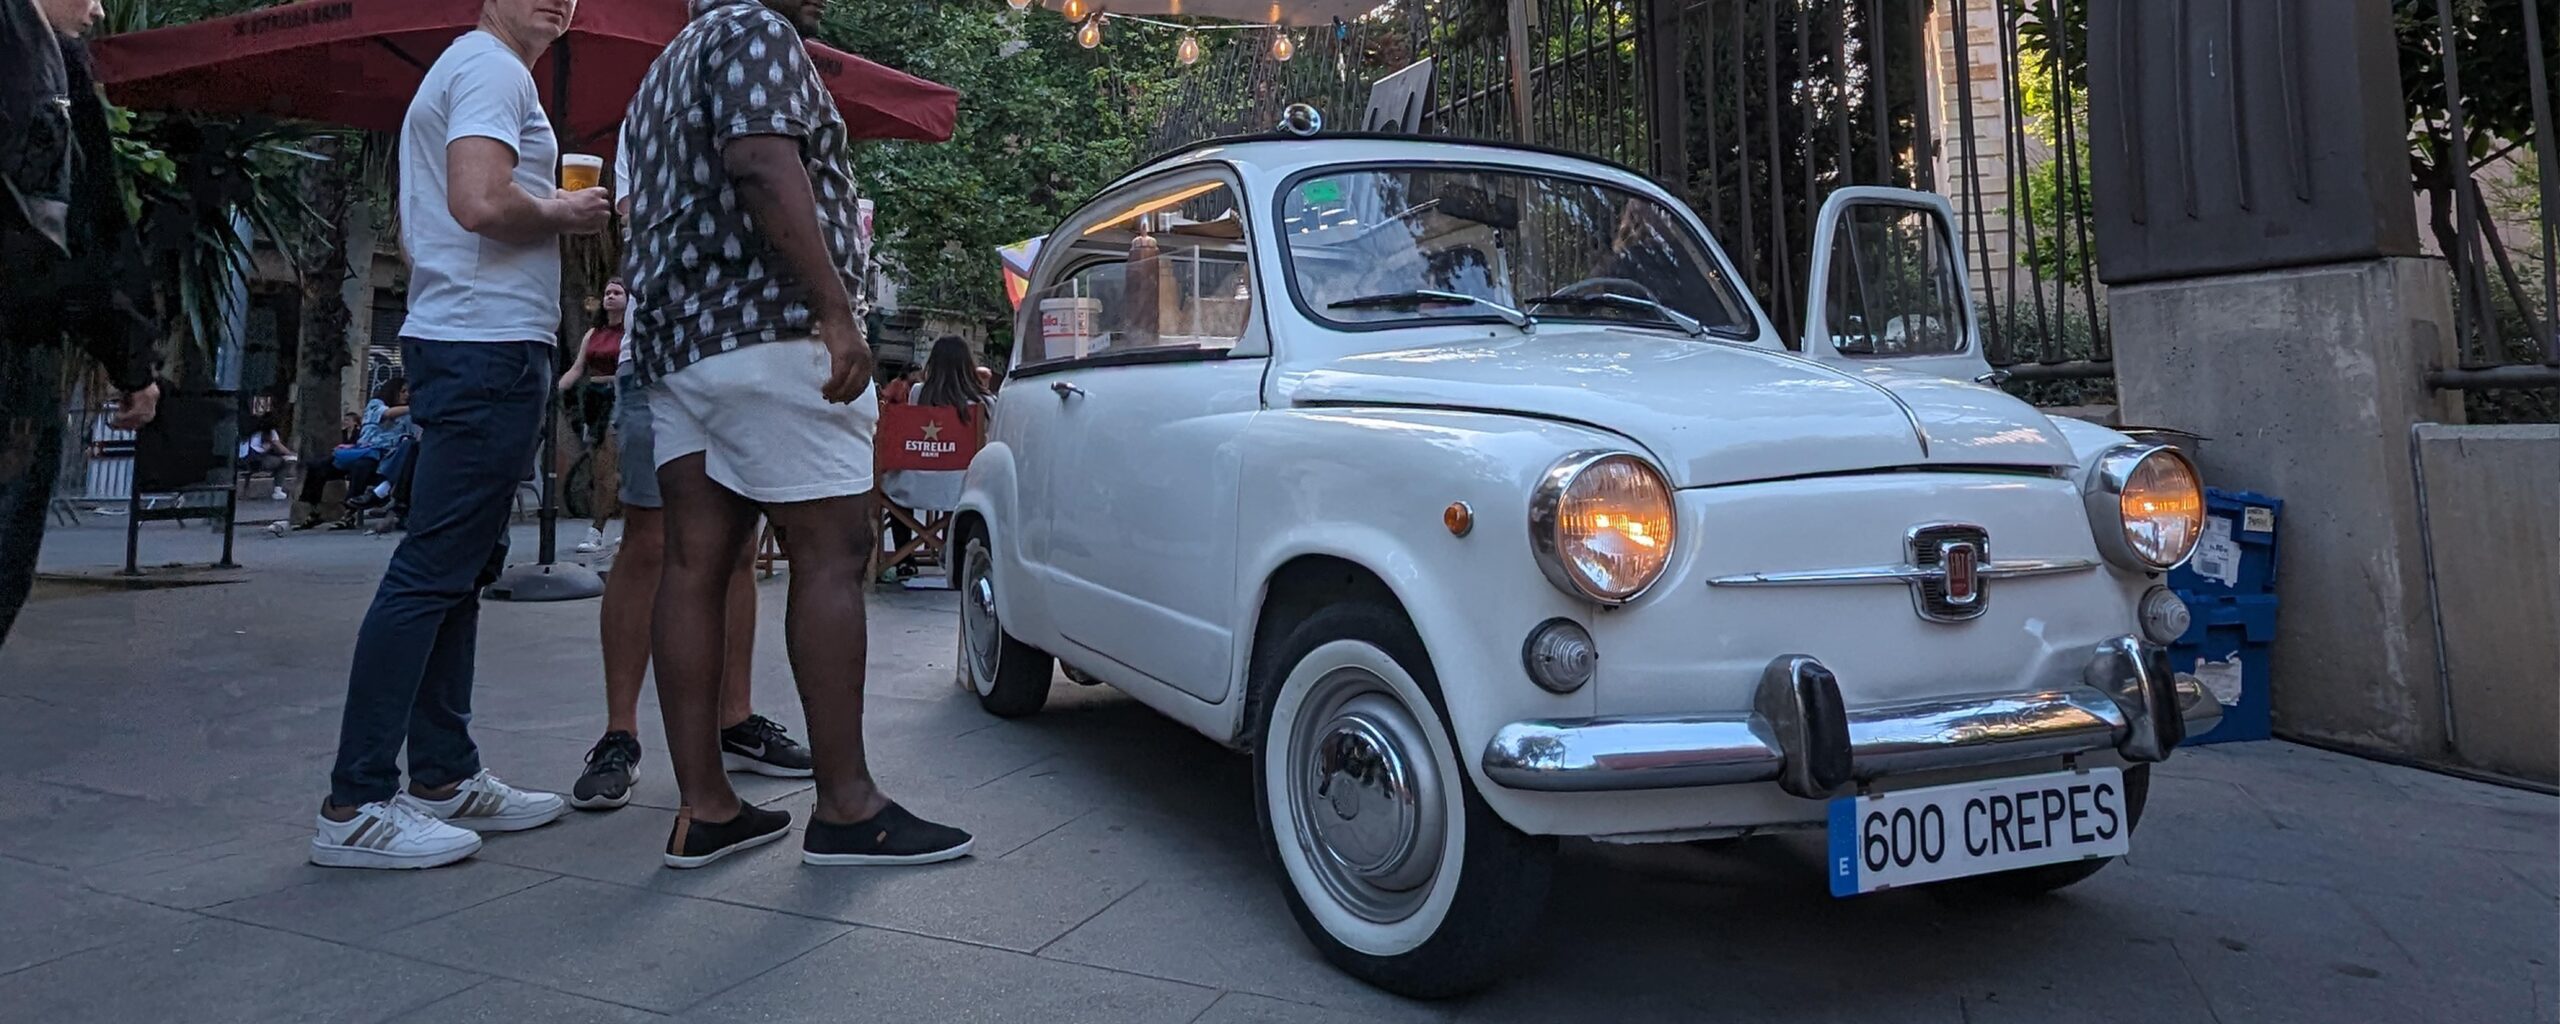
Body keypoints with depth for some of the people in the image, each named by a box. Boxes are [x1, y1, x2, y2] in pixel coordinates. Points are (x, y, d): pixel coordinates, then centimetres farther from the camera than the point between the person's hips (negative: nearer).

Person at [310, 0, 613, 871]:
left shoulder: (463, 71, 24)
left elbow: (418, 225, 27)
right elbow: (482, 203, -25)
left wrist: (553, 215, 18)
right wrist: (568, 211, -6)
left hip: (453, 337, 11)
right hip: (491, 343, -11)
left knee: (461, 567, 12)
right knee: (434, 570, -10)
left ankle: (445, 778, 19)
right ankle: (355, 808, -6)